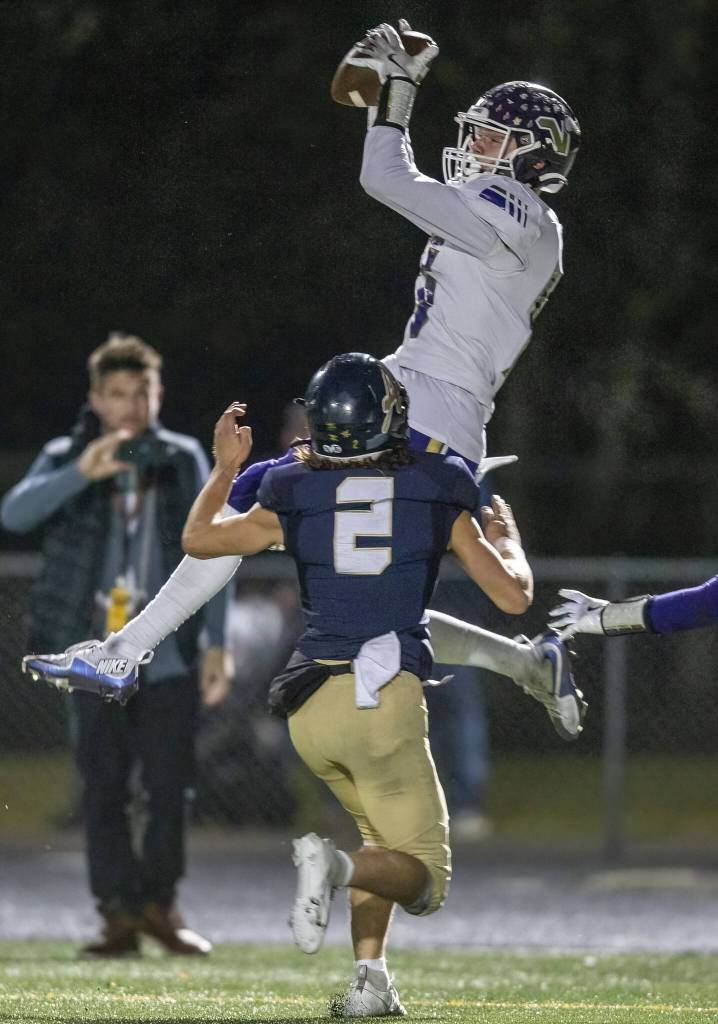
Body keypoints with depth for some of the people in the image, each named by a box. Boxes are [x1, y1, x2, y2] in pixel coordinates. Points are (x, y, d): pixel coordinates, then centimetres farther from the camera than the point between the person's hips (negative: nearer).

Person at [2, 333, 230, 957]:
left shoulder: (185, 461, 7)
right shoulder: (66, 458, 3)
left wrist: (217, 643, 4)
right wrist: (83, 472, -28)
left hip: (169, 655, 1)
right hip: (96, 654, -1)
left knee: (170, 786, 1)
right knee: (104, 788, -1)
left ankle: (159, 903, 18)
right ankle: (119, 913, 5)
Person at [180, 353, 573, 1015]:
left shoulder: (293, 496, 7)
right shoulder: (437, 495, 4)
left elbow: (198, 539, 23)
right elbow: (514, 598, 9)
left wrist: (225, 469, 37)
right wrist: (507, 537, 29)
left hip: (309, 705, 4)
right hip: (385, 700, -4)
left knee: (389, 838, 27)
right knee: (425, 879, 4)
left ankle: (369, 978, 10)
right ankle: (334, 864, -27)